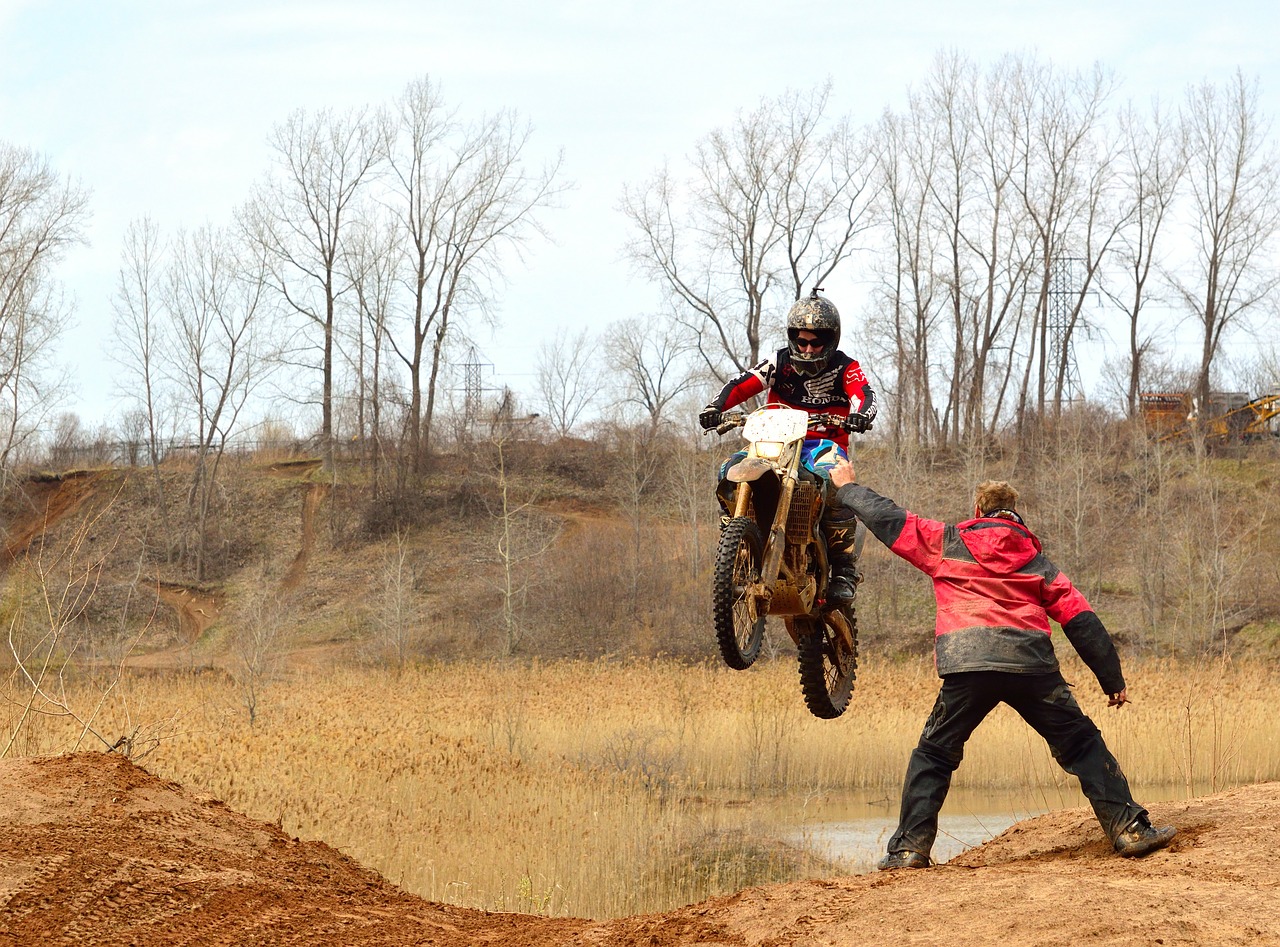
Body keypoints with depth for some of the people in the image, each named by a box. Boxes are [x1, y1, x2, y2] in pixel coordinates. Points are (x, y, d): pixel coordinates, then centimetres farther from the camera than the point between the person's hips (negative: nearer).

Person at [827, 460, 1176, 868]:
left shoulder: (946, 543, 19)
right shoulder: (1036, 560, 23)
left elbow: (889, 519, 24)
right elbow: (1081, 621, 17)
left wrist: (848, 488, 42)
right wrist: (1113, 679, 20)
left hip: (967, 664, -1)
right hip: (1031, 663, 1)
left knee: (934, 755, 13)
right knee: (1081, 745, 10)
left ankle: (910, 847, 5)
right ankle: (1129, 828, 2)